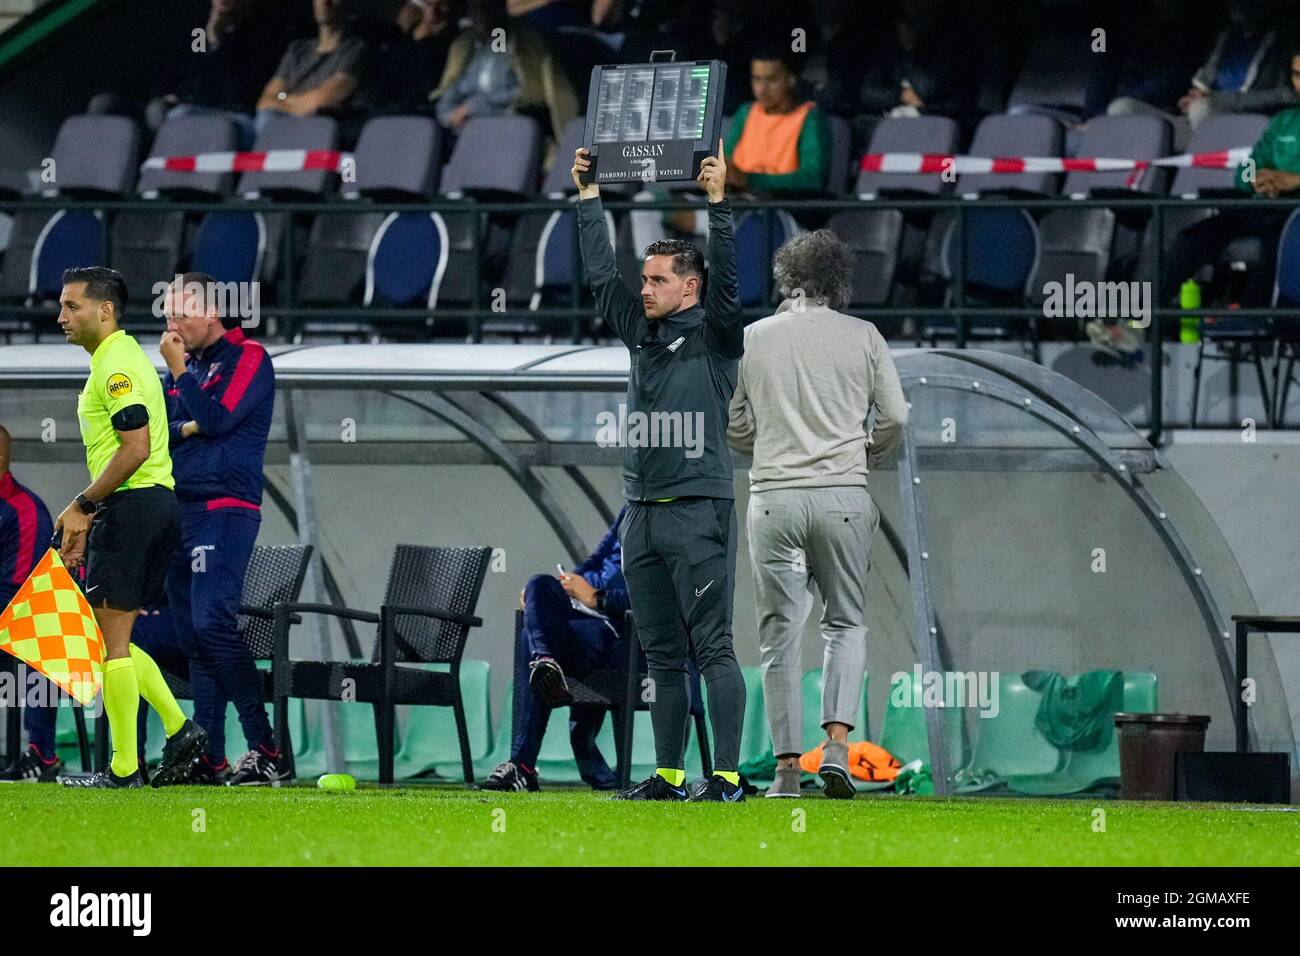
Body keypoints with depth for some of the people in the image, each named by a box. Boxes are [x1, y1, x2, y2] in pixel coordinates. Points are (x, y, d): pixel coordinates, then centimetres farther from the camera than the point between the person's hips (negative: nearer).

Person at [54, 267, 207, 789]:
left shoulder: (115, 365, -13)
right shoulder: (122, 357, 20)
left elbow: (136, 448, -23)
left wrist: (82, 506, -16)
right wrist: (88, 517, 23)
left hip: (132, 506, -10)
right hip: (158, 504, 10)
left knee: (112, 640, -6)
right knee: (113, 640, 14)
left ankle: (124, 767, -4)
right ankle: (179, 729, 8)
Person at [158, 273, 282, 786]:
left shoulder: (248, 359, -3)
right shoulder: (184, 364, 19)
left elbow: (214, 419, -15)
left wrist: (179, 369, -6)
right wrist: (183, 428, -6)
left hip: (224, 509, -8)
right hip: (179, 510, 8)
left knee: (213, 624, -21)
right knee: (193, 639, 5)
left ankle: (266, 749, -21)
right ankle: (209, 759, 6)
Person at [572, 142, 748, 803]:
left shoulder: (714, 334, -1)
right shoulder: (641, 333, 16)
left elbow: (725, 277, -16)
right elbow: (599, 273, 19)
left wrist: (717, 202, -22)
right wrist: (589, 197, 18)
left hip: (699, 512, -7)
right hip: (642, 514, 7)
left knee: (712, 648, -9)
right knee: (662, 655, 8)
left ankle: (727, 776, -12)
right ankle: (668, 776, 11)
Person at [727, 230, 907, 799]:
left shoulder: (754, 337, 6)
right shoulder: (862, 337, 3)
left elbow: (733, 427, 8)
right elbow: (895, 417, 3)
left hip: (774, 496, 0)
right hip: (843, 496, 0)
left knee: (780, 633, 5)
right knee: (846, 622, 12)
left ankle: (787, 767, 2)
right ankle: (837, 742, -7)